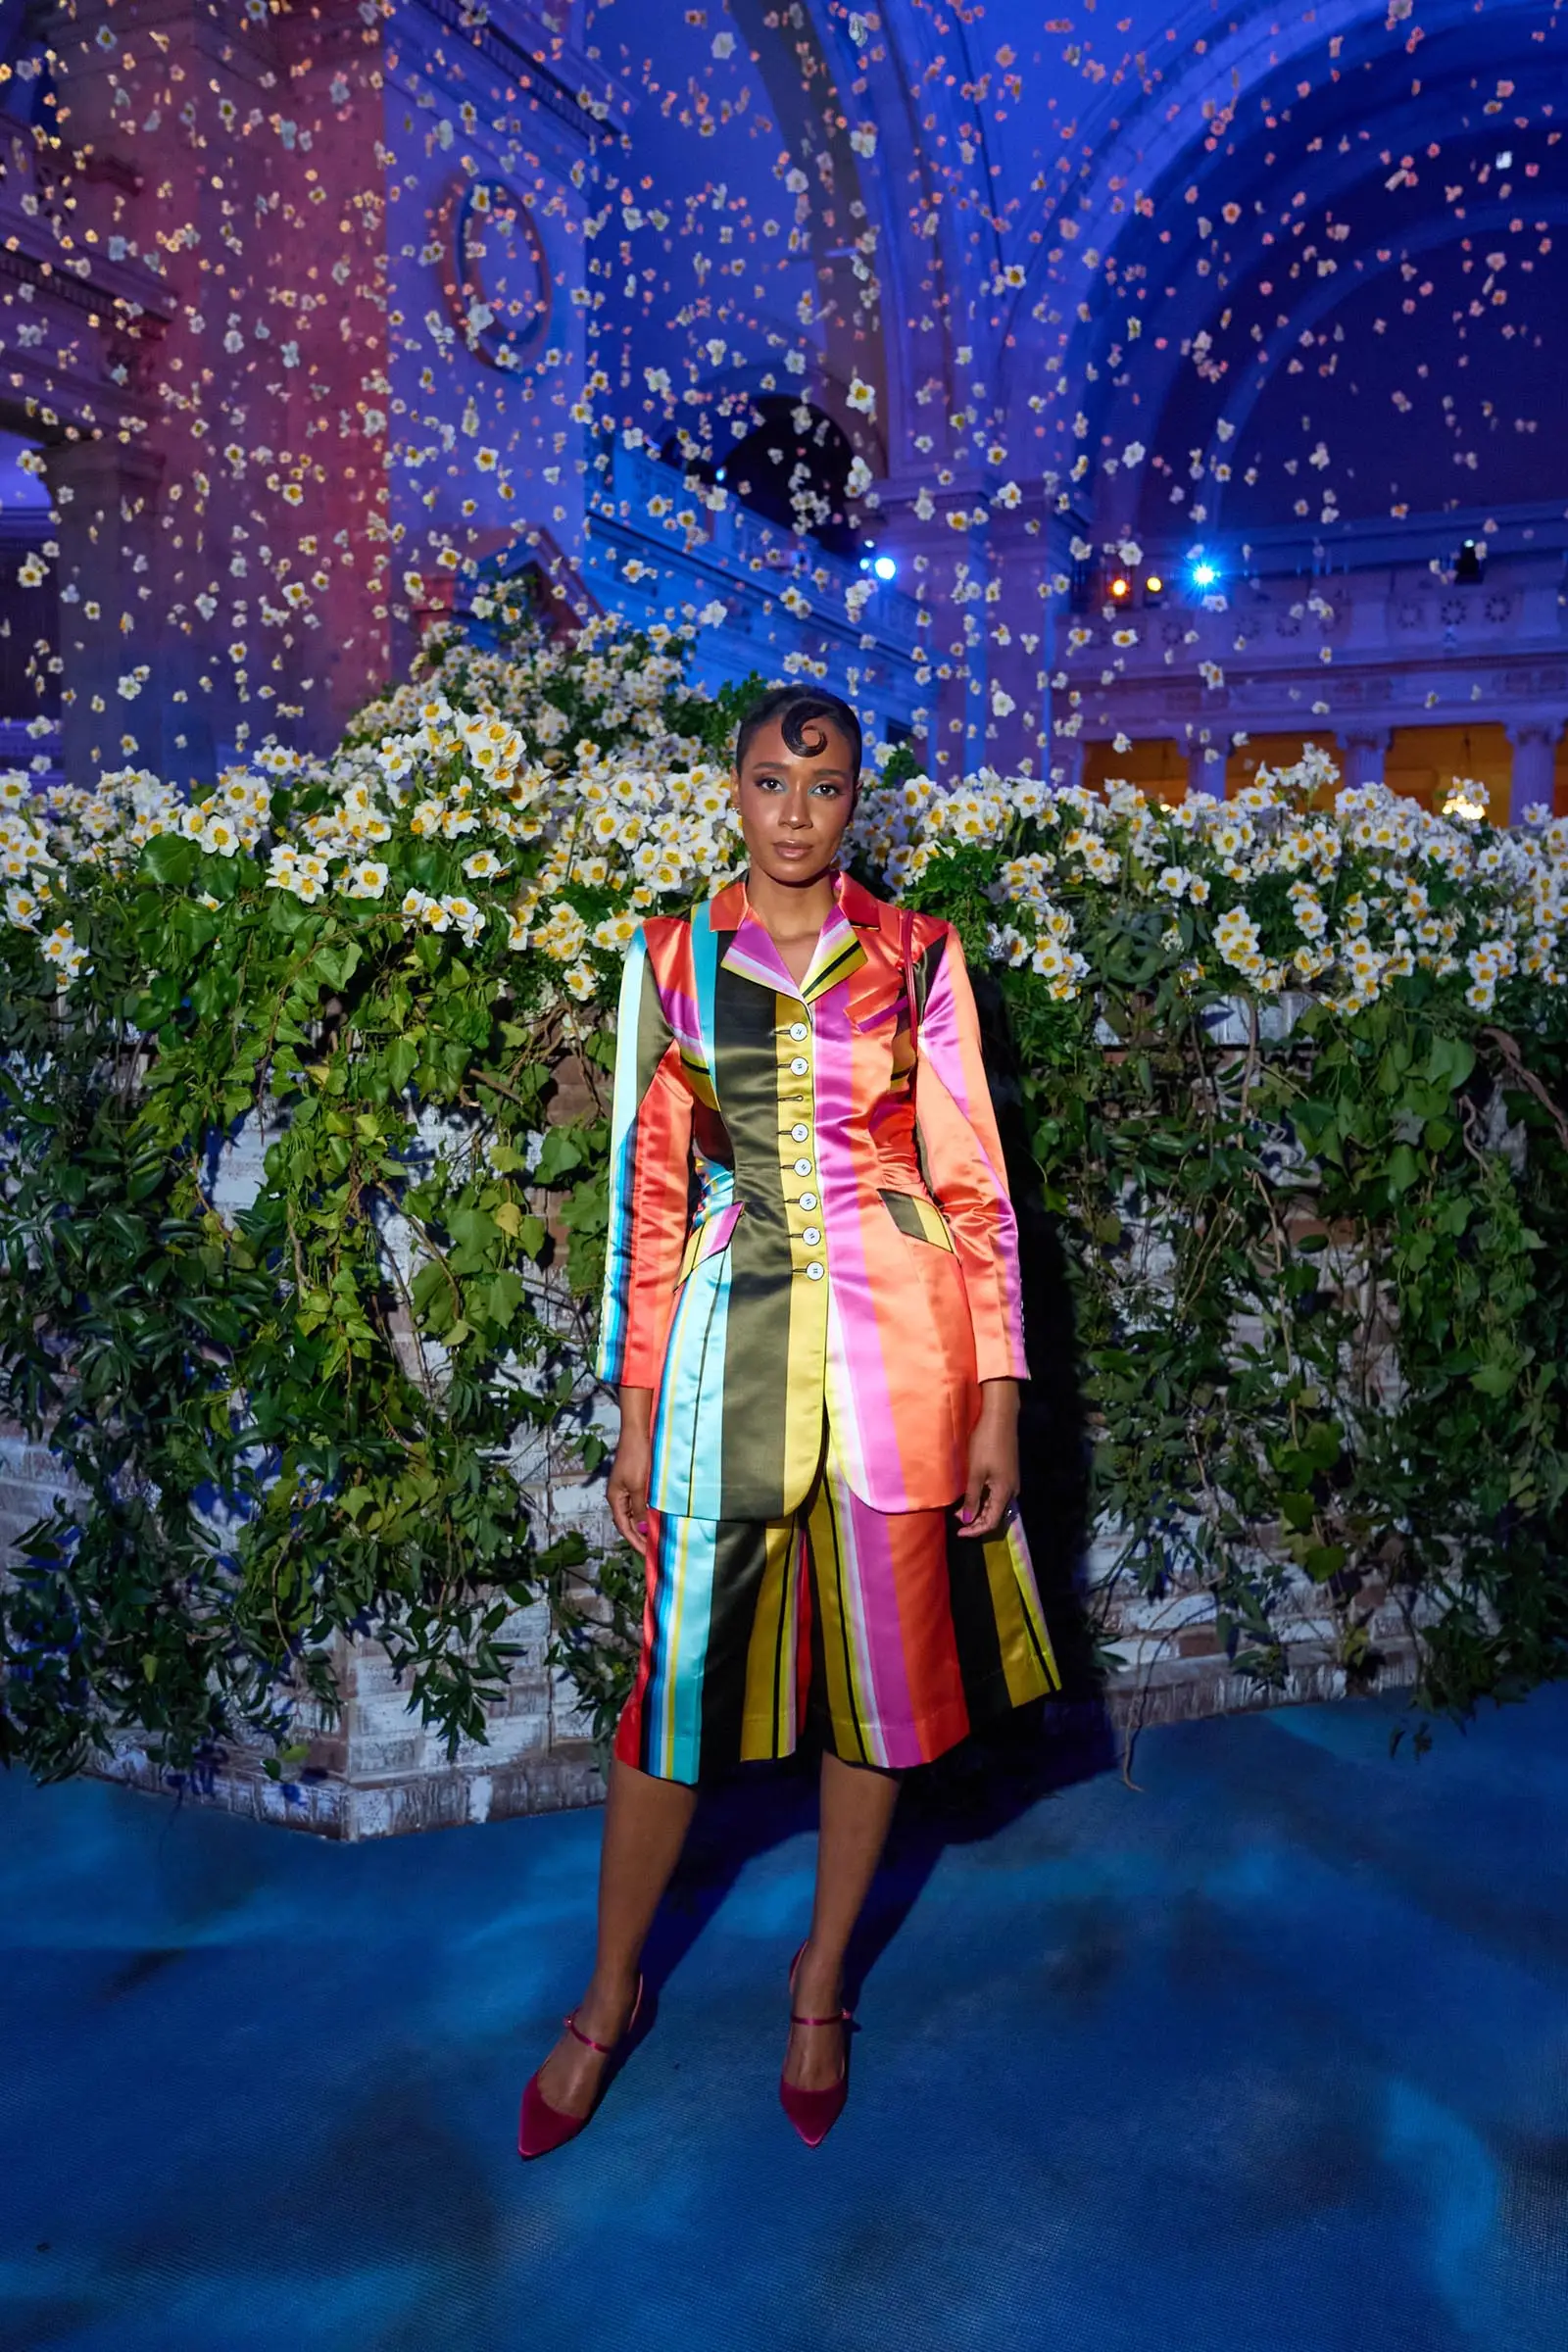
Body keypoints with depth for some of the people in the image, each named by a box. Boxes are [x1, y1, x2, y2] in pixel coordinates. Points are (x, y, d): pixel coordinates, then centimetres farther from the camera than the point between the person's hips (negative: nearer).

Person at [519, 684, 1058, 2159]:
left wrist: (998, 1398, -2)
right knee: (681, 1678, 5)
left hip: (896, 1347, 1)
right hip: (729, 1346, 0)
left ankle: (821, 1980, 33)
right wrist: (635, 1412, 3)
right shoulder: (671, 958, 6)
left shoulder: (917, 958, 4)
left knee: (881, 1669, 10)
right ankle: (609, 1997, 29)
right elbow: (649, 1190, 5)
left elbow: (972, 1181, 3)